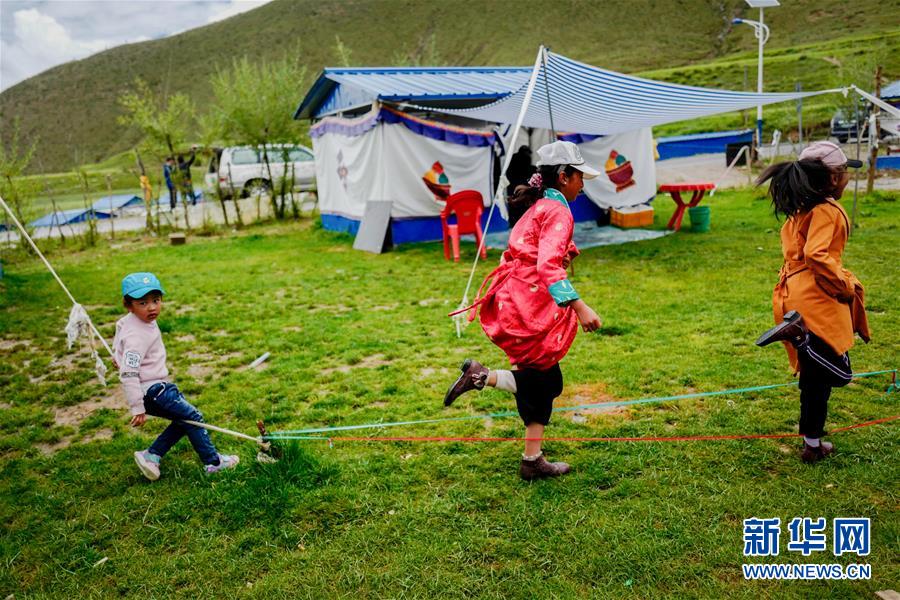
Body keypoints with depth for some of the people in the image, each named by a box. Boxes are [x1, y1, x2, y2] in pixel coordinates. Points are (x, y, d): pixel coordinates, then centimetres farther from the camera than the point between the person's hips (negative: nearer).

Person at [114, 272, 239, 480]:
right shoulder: (136, 336, -24)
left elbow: (119, 340, 29)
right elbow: (129, 375, -27)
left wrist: (121, 356, 48)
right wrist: (137, 409, -26)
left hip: (156, 385, 10)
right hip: (151, 391, -10)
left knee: (185, 421, 14)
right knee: (193, 417, -5)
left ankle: (151, 456, 15)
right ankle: (213, 462, 5)